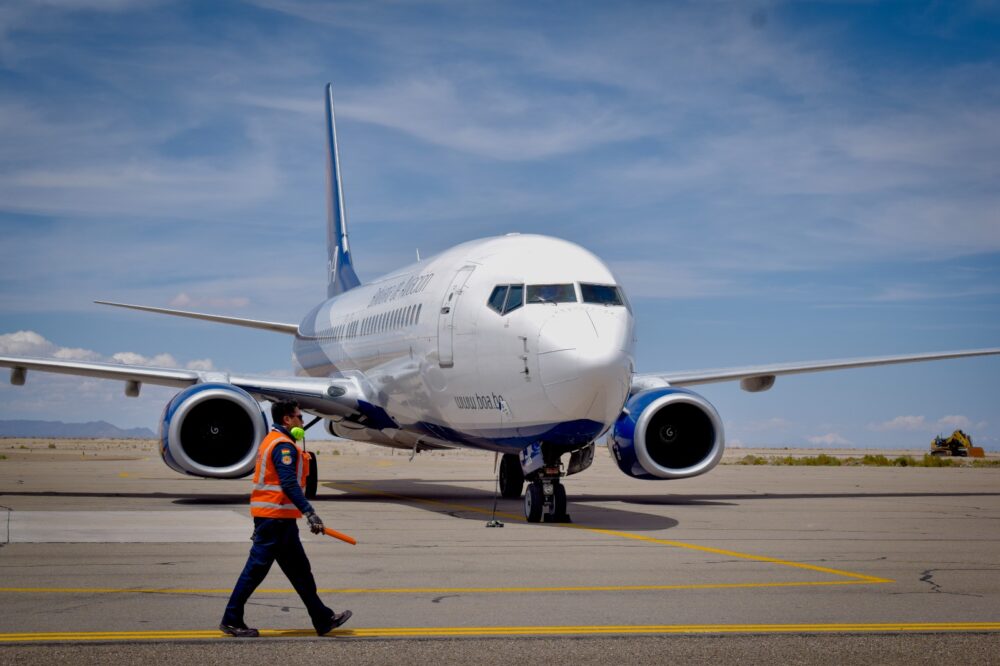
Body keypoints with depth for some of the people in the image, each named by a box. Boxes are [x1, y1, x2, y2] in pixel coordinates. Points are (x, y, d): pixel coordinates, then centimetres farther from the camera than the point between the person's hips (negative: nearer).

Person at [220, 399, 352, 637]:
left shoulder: (272, 441, 18)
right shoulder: (284, 445, -14)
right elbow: (289, 484, -24)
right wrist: (310, 513, -27)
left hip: (270, 517, 11)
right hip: (277, 517, -11)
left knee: (299, 569, 11)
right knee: (256, 568, -3)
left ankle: (323, 619, 16)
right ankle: (231, 620, 5)